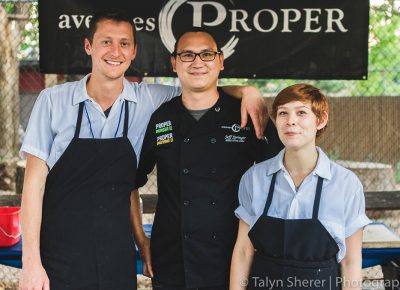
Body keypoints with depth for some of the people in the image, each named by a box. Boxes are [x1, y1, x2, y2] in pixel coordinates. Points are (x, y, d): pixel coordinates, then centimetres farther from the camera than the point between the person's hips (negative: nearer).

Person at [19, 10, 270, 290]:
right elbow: (35, 180, -5)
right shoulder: (53, 100, -4)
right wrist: (31, 262, -10)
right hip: (58, 257, -1)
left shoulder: (149, 100, -1)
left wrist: (246, 91, -10)